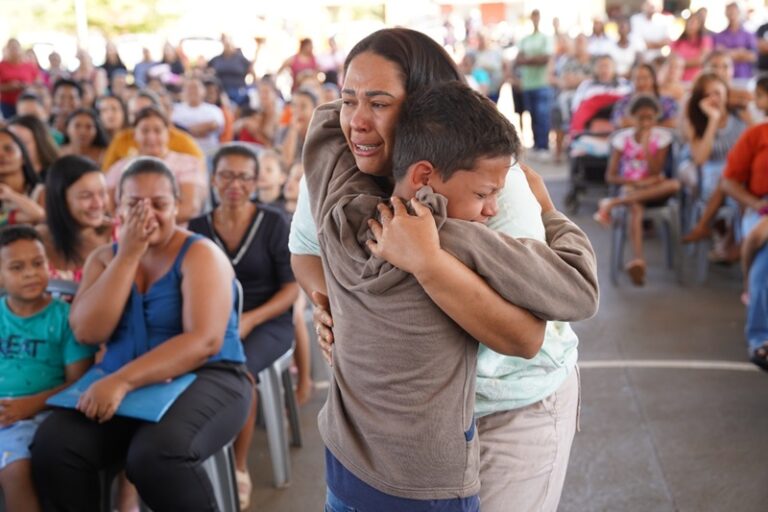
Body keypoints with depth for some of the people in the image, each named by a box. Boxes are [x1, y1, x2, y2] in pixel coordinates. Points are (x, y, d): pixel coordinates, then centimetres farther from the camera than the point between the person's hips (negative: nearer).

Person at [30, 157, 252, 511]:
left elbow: (204, 341, -19)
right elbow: (87, 332, -6)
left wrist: (122, 381, -28)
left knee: (154, 454, -34)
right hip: (118, 386, 4)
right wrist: (129, 254, -11)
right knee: (51, 446, -22)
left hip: (203, 379, -4)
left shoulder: (200, 254, -5)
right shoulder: (105, 257, 10)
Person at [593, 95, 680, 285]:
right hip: (630, 187, -2)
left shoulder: (662, 137, 0)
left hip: (654, 189, 2)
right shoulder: (622, 139, -2)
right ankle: (638, 259, -54)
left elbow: (655, 173, -9)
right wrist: (636, 182, -19)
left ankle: (613, 203, -32)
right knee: (636, 207, -37)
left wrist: (645, 145, -17)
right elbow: (610, 176, -5)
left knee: (674, 184, -33)